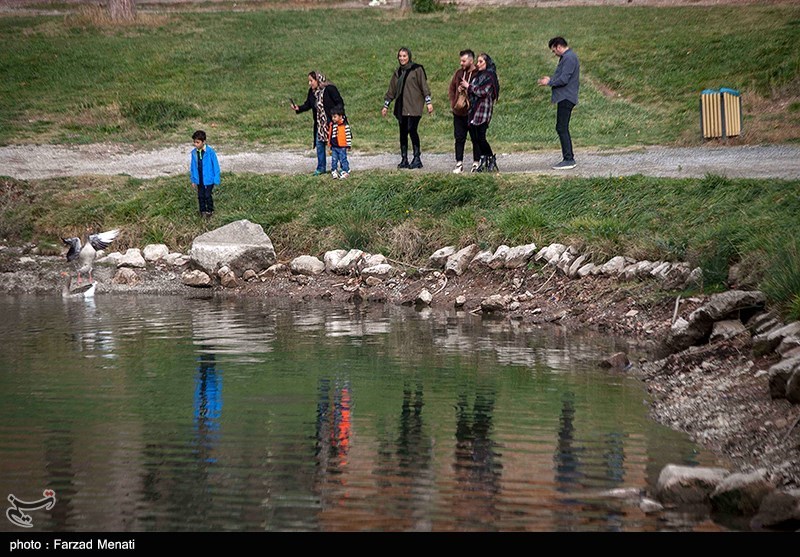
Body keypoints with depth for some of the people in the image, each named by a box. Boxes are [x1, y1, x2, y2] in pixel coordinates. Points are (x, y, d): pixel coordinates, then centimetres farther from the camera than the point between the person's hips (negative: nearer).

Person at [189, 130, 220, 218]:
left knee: (208, 195, 6)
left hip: (208, 179, -4)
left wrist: (216, 180, -9)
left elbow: (215, 166, -11)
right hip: (199, 180, 4)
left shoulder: (210, 152, -18)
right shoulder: (194, 153, -5)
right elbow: (192, 167, 5)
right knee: (200, 196, 13)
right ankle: (202, 210, 29)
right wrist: (193, 180, 8)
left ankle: (209, 210, 25)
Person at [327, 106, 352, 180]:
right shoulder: (331, 125, 7)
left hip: (342, 147, -6)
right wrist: (330, 145, 18)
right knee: (334, 160, 8)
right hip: (334, 147, 6)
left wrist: (348, 145, -8)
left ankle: (345, 172, 7)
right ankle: (334, 171, 17)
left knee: (343, 159, -1)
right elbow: (329, 135, 16)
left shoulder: (345, 125, -11)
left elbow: (348, 135, -8)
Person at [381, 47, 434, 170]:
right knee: (403, 133, 5)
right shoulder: (397, 72, 16)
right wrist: (386, 105, 19)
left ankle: (417, 158, -8)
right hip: (401, 107, 6)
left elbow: (424, 86, -4)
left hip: (413, 106, -6)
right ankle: (404, 159, 9)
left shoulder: (416, 69, -2)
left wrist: (428, 102, -8)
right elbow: (391, 90, 20)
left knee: (412, 129, -14)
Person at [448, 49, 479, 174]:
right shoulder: (459, 73, 9)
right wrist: (453, 102, 8)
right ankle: (459, 163, 11)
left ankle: (476, 163, 11)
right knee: (459, 138, 7)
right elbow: (451, 88, 19)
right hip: (458, 112, 6)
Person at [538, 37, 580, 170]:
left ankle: (568, 159, -10)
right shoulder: (567, 57, 19)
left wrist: (549, 82, -8)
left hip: (566, 98, -11)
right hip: (565, 98, 11)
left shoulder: (569, 58, -15)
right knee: (562, 128, 15)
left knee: (562, 128, -10)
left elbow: (564, 79, -20)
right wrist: (550, 79, 14)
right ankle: (569, 156, 21)